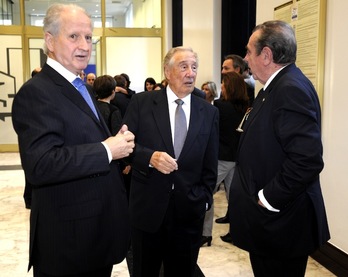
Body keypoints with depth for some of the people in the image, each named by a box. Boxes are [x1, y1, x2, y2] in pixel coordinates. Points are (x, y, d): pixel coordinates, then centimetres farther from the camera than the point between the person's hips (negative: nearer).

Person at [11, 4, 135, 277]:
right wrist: (106, 150, -23)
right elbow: (40, 165, -29)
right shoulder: (35, 93, -17)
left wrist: (120, 141, 1)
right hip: (70, 238, -9)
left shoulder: (82, 89, 13)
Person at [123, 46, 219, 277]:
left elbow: (210, 164, 8)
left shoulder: (210, 112, 4)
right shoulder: (142, 102, -2)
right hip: (148, 206, -1)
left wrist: (205, 198, 6)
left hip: (189, 209, 2)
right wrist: (150, 157, -23)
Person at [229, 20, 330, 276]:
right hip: (270, 217, 9)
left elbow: (307, 160, -29)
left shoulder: (292, 89, -21)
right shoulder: (278, 86, 10)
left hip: (280, 222, -9)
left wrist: (267, 199, -20)